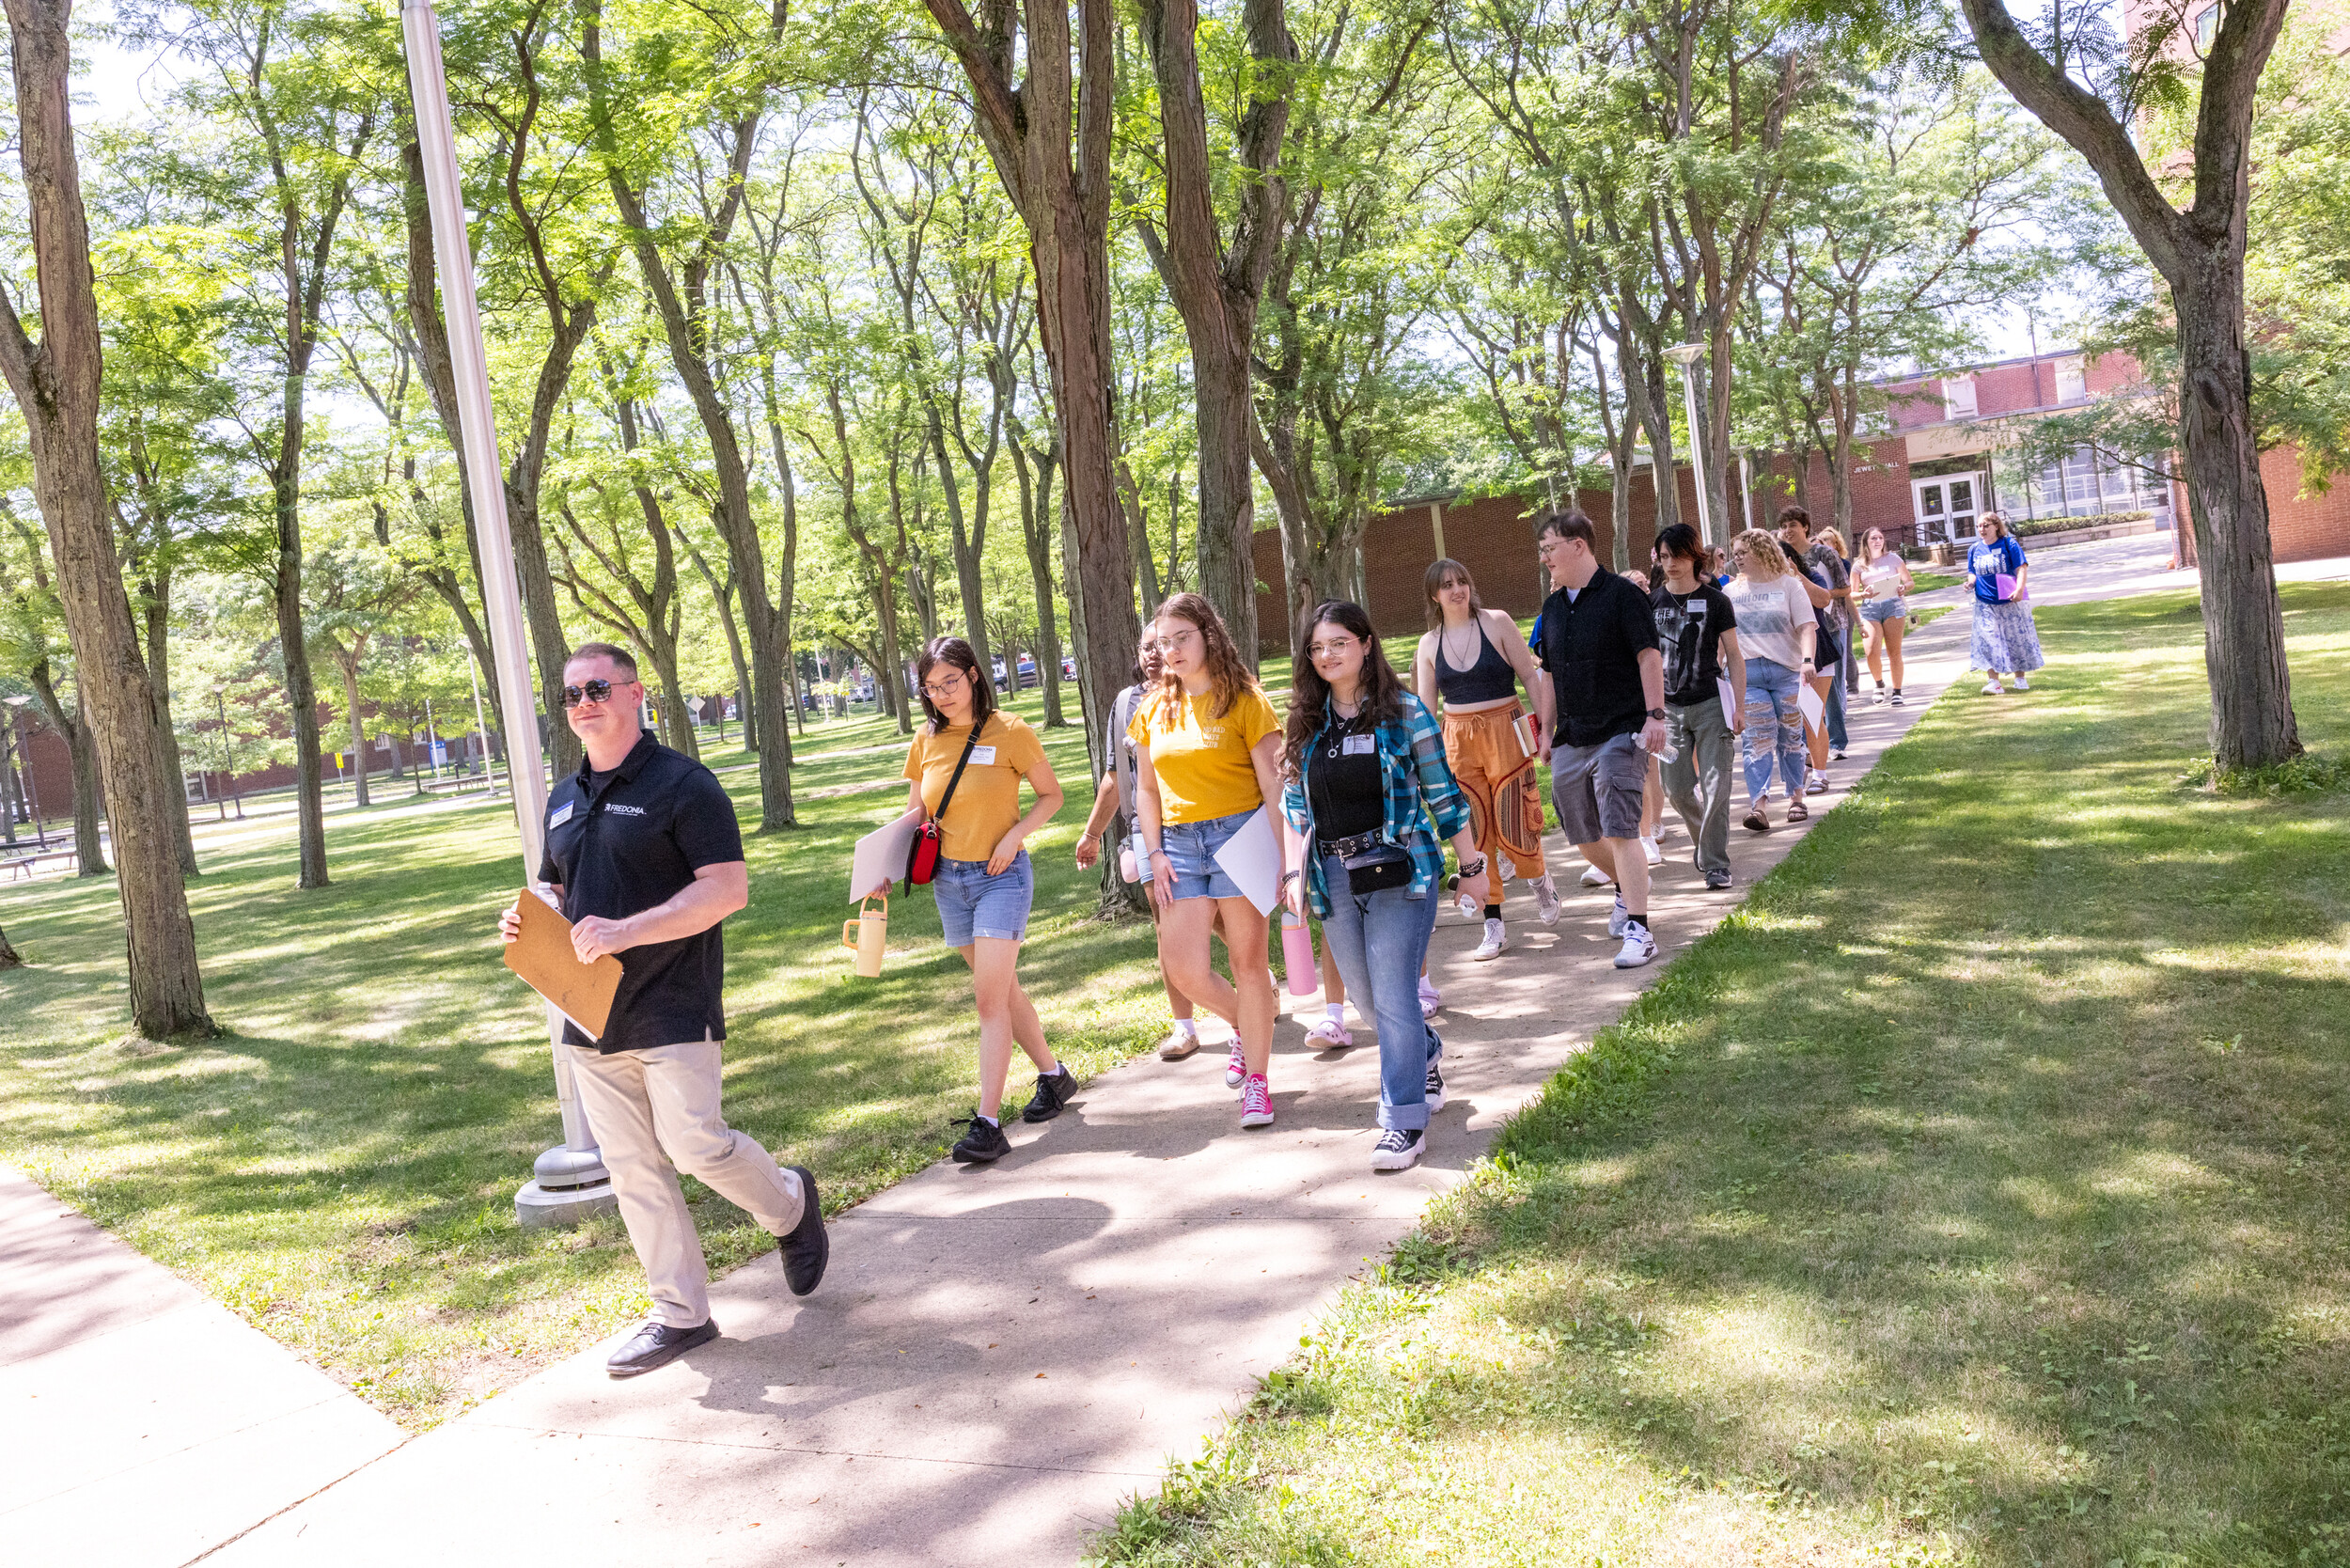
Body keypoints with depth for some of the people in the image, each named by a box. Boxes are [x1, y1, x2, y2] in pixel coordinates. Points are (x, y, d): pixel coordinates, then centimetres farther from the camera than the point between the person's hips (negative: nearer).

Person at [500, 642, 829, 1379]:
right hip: (592, 1016, 7)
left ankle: (790, 1203, 22)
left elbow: (727, 888, -17)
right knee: (631, 1168, 8)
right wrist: (527, 917, 2)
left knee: (694, 1142, -10)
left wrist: (626, 932, -24)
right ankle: (680, 1313, 19)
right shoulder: (564, 798, 14)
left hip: (673, 1009, -7)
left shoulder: (682, 784, -9)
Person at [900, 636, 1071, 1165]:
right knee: (1001, 988, 15)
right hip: (949, 879, 5)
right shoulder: (926, 740, 4)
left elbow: (1052, 794, 0)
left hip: (1001, 875, -5)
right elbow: (914, 813, 11)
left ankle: (987, 1123, -10)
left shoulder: (1009, 732, -9)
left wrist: (1014, 834, -16)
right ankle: (1053, 1075, 34)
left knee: (991, 998, -11)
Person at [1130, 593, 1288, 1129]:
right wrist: (1156, 853, 4)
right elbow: (1147, 789, 15)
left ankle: (1256, 1080, 13)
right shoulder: (1155, 710, 11)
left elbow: (1273, 784, -6)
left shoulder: (1244, 700, -4)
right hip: (1179, 842, 4)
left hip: (1238, 833, -4)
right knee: (1183, 967, -2)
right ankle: (1247, 1026, 29)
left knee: (1247, 962, 1)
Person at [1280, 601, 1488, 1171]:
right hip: (1334, 878, 5)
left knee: (1393, 997, -8)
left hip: (1399, 870, -5)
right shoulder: (1306, 722, 7)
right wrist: (1295, 872, 5)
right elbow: (1293, 803, 12)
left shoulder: (1404, 711, -4)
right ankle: (1427, 1055, 42)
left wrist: (1472, 864, 2)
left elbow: (1443, 793, 0)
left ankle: (1404, 1121, 1)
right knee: (1366, 997, 13)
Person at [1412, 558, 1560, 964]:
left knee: (1512, 825, -7)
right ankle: (1494, 927, 9)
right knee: (1476, 834, 1)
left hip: (1505, 732, -3)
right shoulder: (1428, 644, 6)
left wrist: (1545, 729, -6)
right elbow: (1424, 706, 7)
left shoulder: (1497, 623, -2)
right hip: (1458, 739, 3)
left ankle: (1540, 880, 27)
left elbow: (1530, 676, 0)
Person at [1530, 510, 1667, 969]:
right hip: (1571, 739, 7)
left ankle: (1639, 930, -8)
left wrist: (1655, 715, -17)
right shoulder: (1553, 606, 13)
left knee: (1619, 831, -14)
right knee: (1582, 835, 13)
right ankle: (1627, 888, 40)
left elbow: (1649, 656, -10)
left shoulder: (1621, 594, -7)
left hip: (1620, 733, -7)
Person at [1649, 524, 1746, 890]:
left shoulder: (1715, 601, -2)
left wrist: (1738, 706, -4)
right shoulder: (1652, 603, 5)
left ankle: (1715, 863, 0)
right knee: (1677, 788, 4)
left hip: (1710, 704, -3)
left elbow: (1734, 656, 2)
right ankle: (1704, 841, 31)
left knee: (1715, 786, -8)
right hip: (1669, 707, 3)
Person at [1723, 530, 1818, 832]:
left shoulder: (1788, 584, 3)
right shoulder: (1731, 591, 13)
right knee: (1755, 740, -10)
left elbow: (1806, 626, -5)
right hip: (1746, 673, 1)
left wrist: (1807, 660, -20)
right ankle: (1759, 805, -18)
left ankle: (1796, 798, 20)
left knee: (1789, 737, 6)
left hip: (1786, 670, -1)